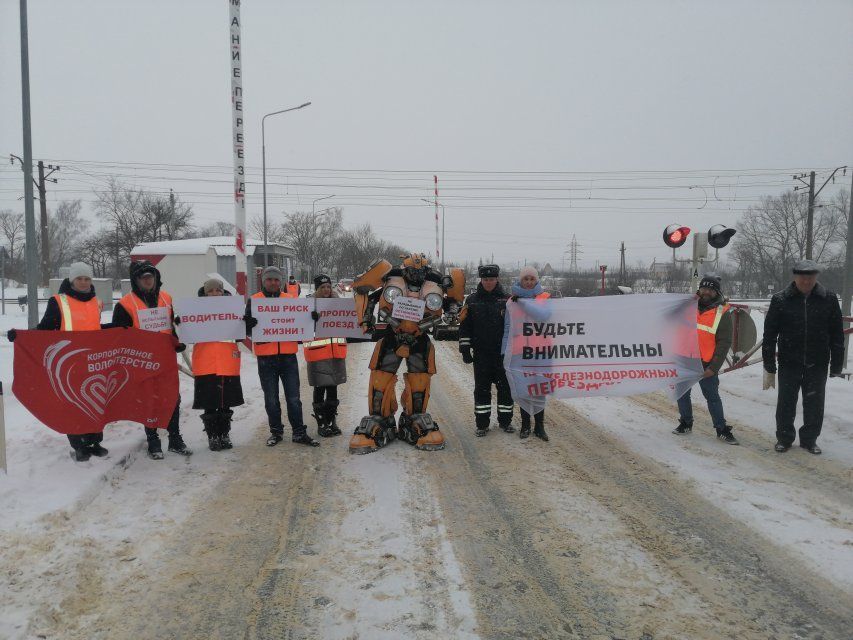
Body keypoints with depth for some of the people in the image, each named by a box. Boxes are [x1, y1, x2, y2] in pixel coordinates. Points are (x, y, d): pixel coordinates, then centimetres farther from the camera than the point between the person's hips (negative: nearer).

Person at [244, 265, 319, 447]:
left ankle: (299, 432, 12)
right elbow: (247, 329, 0)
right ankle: (276, 432, 22)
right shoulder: (254, 300, 4)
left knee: (293, 397, 4)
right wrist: (249, 323, -23)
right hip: (266, 357, -1)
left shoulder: (290, 299, 10)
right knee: (271, 399, 9)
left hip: (288, 355, 1)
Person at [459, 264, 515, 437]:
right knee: (482, 388, 5)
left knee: (505, 387, 6)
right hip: (481, 353, 0)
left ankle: (505, 420, 20)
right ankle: (481, 423, 14)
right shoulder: (472, 300, 4)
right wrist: (465, 349, 0)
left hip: (503, 353, 0)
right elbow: (465, 327, 5)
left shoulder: (506, 299, 3)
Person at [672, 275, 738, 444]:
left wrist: (713, 367, -13)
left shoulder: (722, 313, -4)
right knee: (682, 394, 12)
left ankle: (722, 429, 13)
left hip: (706, 365, -3)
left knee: (712, 397, 2)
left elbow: (724, 343, -7)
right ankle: (685, 423, 28)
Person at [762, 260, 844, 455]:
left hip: (817, 365, 1)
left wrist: (836, 366, 1)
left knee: (814, 405, 10)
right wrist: (769, 367, -4)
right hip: (789, 364, -1)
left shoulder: (829, 299, -2)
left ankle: (809, 439, 27)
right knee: (786, 403, 8)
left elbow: (837, 336, 2)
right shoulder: (780, 300, -6)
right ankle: (784, 438, 25)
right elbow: (769, 335, -3)